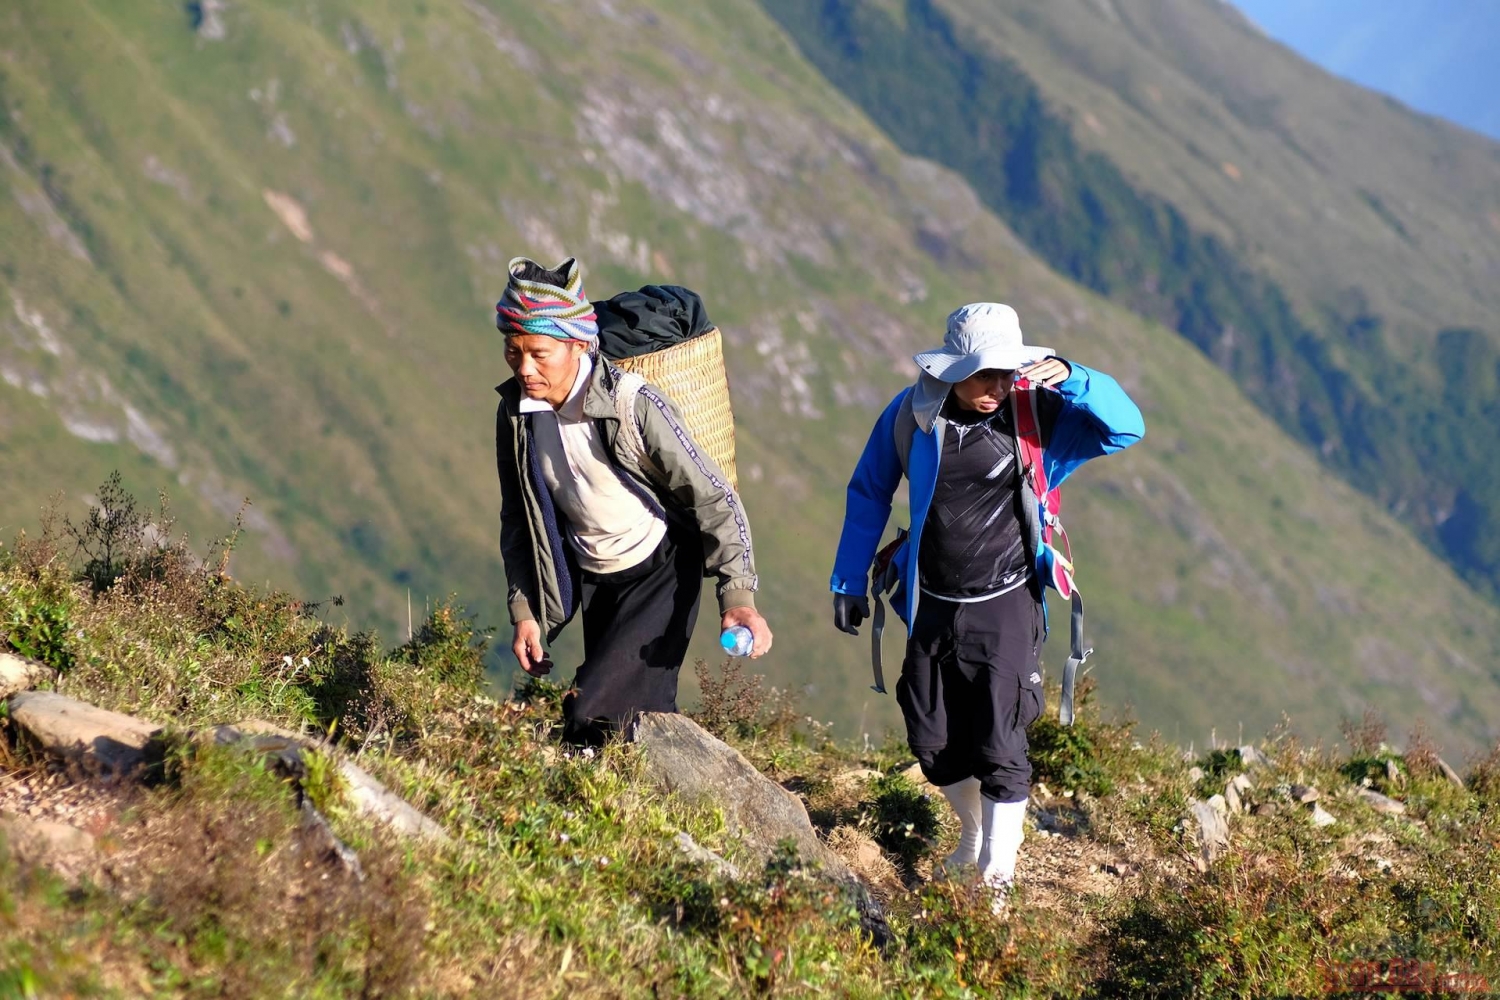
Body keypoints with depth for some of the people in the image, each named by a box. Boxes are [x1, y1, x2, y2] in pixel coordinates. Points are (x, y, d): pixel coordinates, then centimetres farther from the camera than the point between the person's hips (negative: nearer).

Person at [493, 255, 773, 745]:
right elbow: (518, 520, 7)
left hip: (662, 572, -6)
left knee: (595, 713, -21)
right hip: (593, 579, 6)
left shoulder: (634, 405, -25)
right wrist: (523, 610, 1)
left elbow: (713, 498, -20)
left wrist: (738, 594, -29)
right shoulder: (516, 413, -8)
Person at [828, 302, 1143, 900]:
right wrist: (848, 582, 9)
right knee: (934, 744, 10)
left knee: (999, 748, -7)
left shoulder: (1036, 416, -12)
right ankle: (973, 837, 37)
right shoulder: (912, 414, -7)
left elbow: (1126, 428, -19)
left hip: (1005, 606, -3)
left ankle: (997, 876, 5)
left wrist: (1071, 379, -35)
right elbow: (868, 493, 6)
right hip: (931, 605, 3)